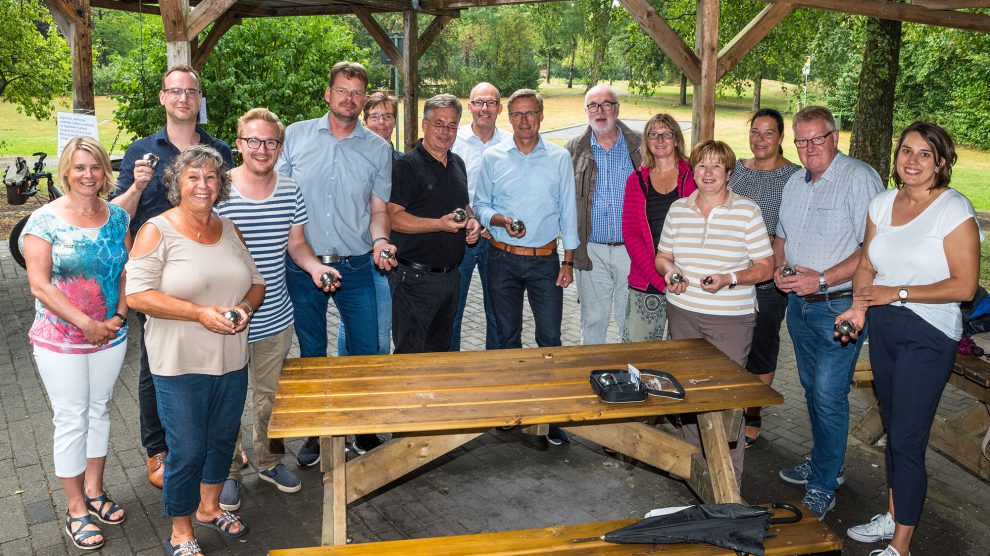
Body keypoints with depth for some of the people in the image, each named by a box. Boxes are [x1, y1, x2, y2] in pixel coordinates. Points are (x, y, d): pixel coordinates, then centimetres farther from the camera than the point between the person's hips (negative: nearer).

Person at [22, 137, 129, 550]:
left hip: (110, 335, 4)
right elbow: (39, 285, -15)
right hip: (60, 341, -4)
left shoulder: (117, 217, 3)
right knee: (71, 420, 3)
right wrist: (86, 324, -19)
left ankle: (94, 490, 32)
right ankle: (76, 509, 16)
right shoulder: (44, 220, -10)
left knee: (100, 411, 16)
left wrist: (119, 316, -10)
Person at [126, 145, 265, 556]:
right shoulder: (157, 231, -9)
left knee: (223, 439, 19)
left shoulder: (229, 230, 8)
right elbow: (138, 294, -16)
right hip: (180, 364, -6)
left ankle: (209, 508, 42)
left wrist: (245, 307, -8)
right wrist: (200, 313, -23)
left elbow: (256, 281, 14)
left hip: (232, 360, 6)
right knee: (187, 451, 2)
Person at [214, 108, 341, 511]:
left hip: (275, 319, 4)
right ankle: (228, 471, 29)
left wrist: (314, 266, -10)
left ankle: (270, 461, 39)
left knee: (271, 394, 19)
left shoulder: (290, 192, 0)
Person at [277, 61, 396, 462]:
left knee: (366, 352, 4)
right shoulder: (296, 135, 2)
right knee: (311, 353, 12)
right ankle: (315, 433, 28)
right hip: (302, 264, 0)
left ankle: (364, 429, 25)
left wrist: (380, 240, -14)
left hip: (355, 267, 0)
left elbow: (379, 209, 6)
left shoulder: (378, 149, 3)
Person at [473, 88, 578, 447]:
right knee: (508, 335, 11)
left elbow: (568, 212, 4)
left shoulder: (560, 158, 2)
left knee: (550, 337, -2)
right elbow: (480, 205, 6)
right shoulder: (493, 157, 2)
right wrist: (501, 221, -15)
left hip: (545, 259, -1)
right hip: (503, 259, 1)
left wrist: (568, 261, 1)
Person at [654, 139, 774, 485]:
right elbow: (662, 255, 17)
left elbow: (765, 268, -4)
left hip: (731, 318, -4)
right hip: (683, 313, 4)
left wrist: (729, 279, -20)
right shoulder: (678, 209, 7)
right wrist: (670, 270, -6)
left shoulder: (747, 211, -4)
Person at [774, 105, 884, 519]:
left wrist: (822, 279, -24)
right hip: (798, 301, 8)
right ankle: (825, 463, 35)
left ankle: (823, 488, 8)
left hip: (839, 305, -8)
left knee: (829, 396, -5)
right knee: (813, 388, 18)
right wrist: (780, 266, 2)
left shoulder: (860, 178, -14)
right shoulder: (795, 182, 11)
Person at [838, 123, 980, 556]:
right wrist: (860, 305, -7)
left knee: (907, 441, -3)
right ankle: (892, 516, 35)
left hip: (928, 336, -6)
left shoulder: (954, 209, -12)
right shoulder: (882, 203, 6)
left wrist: (897, 293, -16)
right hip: (882, 327, 6)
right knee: (893, 426, 19)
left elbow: (964, 286, -16)